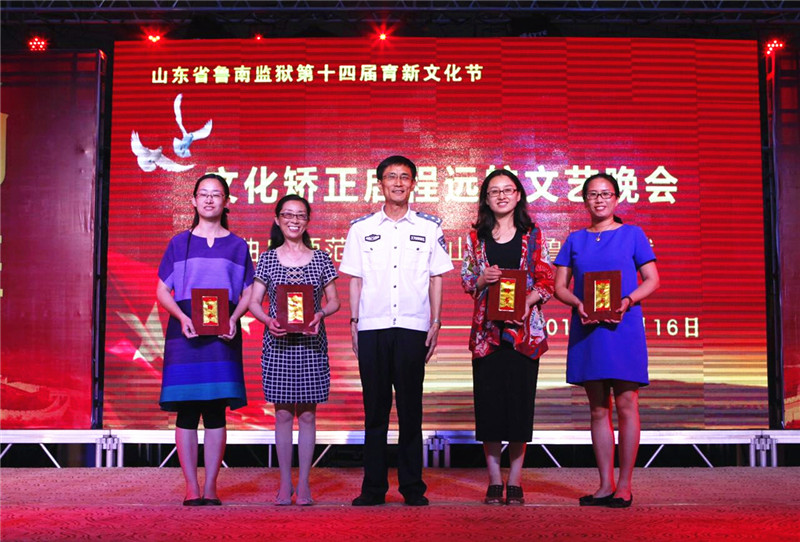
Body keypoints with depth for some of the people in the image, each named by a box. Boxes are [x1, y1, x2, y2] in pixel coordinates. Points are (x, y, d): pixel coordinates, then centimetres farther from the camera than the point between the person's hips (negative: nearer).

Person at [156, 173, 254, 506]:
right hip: (185, 330, 0)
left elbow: (248, 293, 10)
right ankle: (191, 486, 5)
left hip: (223, 332, 0)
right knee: (186, 411, -1)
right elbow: (162, 291, 8)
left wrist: (234, 319, -9)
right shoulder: (179, 243, 10)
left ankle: (211, 485, 7)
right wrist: (181, 317, -10)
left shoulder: (237, 246, 11)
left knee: (216, 411, 0)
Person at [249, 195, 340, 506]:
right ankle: (285, 482, 14)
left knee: (307, 413, 3)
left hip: (311, 343, 0)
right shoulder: (268, 259, 6)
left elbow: (334, 301, 8)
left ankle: (304, 483, 12)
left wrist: (320, 314, -12)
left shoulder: (320, 258, 6)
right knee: (283, 414, 4)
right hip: (278, 343, 0)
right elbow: (254, 302, 6)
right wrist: (268, 320, -14)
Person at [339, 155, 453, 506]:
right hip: (372, 327, 1)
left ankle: (413, 487, 10)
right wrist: (353, 322, 4)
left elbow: (436, 278, 9)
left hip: (413, 328, -1)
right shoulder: (361, 228, 11)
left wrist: (436, 323, 2)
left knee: (410, 408, 2)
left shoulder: (429, 228, 9)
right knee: (375, 408, 3)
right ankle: (373, 487, 11)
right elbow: (355, 279, 11)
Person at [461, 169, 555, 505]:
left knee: (520, 401, 0)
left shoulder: (533, 236, 6)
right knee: (488, 401, 0)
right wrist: (482, 279, -11)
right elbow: (465, 280, 10)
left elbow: (546, 280, 3)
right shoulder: (476, 237, 9)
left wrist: (527, 301, -14)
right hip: (487, 329, 1)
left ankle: (514, 481, 11)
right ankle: (494, 481, 11)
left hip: (524, 329, -1)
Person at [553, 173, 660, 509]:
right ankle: (606, 484, 13)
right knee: (598, 409, 6)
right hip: (586, 329, 3)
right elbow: (560, 286, 10)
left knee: (626, 405, -3)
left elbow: (652, 280, 3)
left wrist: (627, 301, -14)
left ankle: (624, 486, 6)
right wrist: (577, 304, -10)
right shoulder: (575, 240, 13)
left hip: (623, 327, -3)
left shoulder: (632, 234, 6)